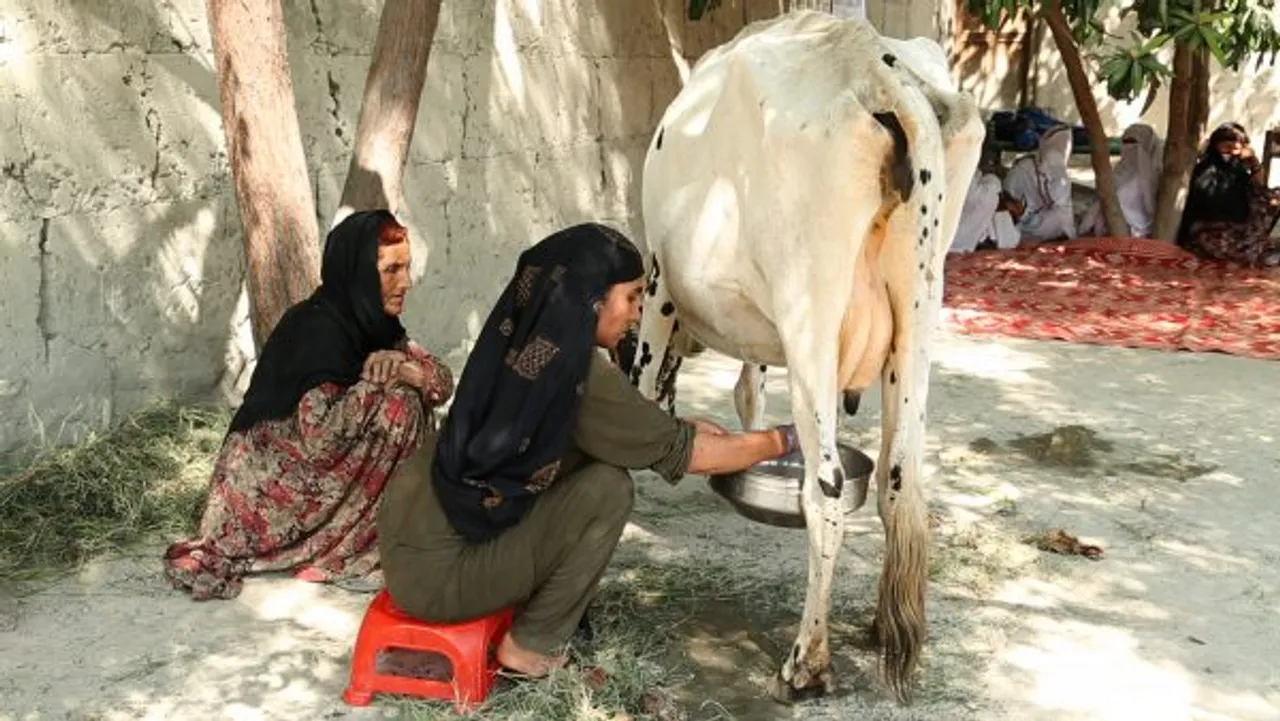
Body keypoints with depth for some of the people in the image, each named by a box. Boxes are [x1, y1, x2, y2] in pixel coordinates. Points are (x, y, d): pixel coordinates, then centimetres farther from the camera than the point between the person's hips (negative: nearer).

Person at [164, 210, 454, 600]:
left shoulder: (370, 321, 3)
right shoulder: (318, 330, -22)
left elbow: (442, 379, 1)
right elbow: (321, 436, -33)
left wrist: (404, 367, -19)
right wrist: (378, 379, -22)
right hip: (273, 489, -8)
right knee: (398, 405, -16)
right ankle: (359, 552, -8)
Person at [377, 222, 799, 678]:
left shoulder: (524, 341, 5)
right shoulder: (578, 371, -18)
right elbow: (684, 453, -9)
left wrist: (685, 429, 16)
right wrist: (781, 441, 4)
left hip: (413, 527, 8)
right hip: (435, 572, -8)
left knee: (588, 458, 9)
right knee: (607, 490, -10)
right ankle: (530, 646, 3)